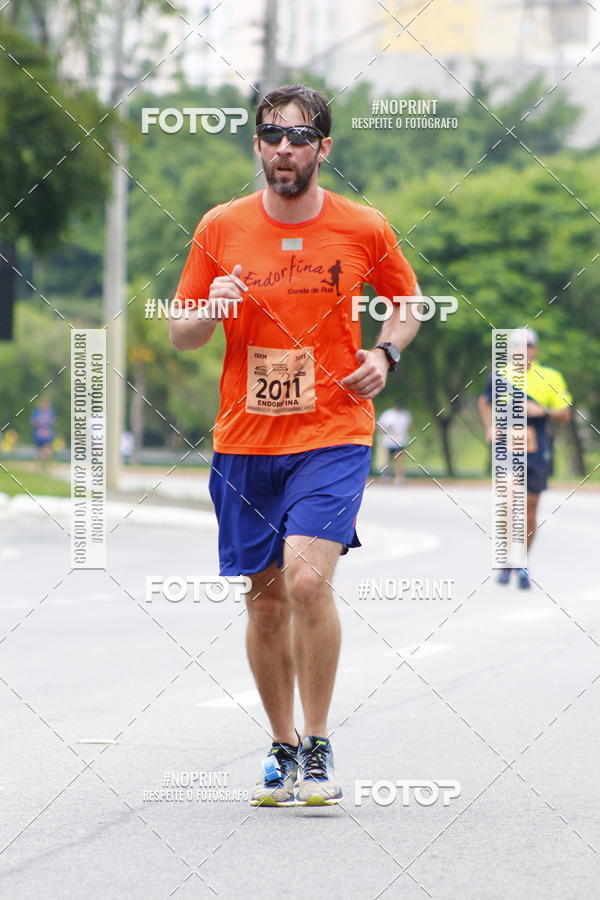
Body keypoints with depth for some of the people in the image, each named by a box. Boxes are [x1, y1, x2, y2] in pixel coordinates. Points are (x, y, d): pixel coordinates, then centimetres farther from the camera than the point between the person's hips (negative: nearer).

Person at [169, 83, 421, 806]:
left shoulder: (365, 230, -2)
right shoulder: (219, 229, 1)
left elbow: (406, 301, 17)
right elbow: (180, 333, 8)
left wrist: (386, 353, -3)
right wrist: (211, 312, -14)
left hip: (333, 433, -2)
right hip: (244, 441, 3)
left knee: (307, 579, -20)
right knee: (265, 598, 7)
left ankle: (318, 748, -7)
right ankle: (284, 748, 22)